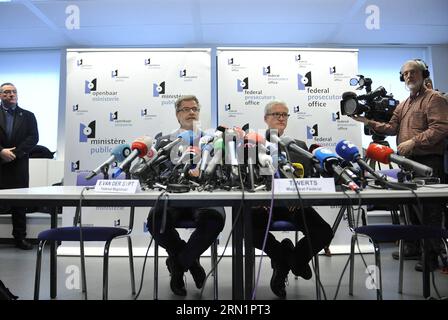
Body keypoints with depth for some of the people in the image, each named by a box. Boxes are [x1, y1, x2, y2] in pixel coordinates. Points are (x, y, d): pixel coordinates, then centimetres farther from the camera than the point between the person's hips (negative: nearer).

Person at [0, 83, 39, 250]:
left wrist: (14, 153, -10)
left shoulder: (28, 116, 9)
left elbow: (33, 138, -1)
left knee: (19, 202, 5)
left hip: (19, 165, 1)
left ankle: (20, 237, 14)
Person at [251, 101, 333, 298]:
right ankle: (284, 256, 1)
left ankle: (288, 260, 10)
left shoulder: (299, 146, 19)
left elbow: (308, 178, 9)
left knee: (325, 232, -20)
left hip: (293, 204, 2)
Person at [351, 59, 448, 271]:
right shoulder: (403, 105, 21)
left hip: (428, 162, -8)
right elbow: (391, 128, 12)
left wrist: (413, 142, -20)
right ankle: (413, 248, 25)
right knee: (411, 207, 14)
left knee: (428, 211, -6)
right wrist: (368, 122, 0)